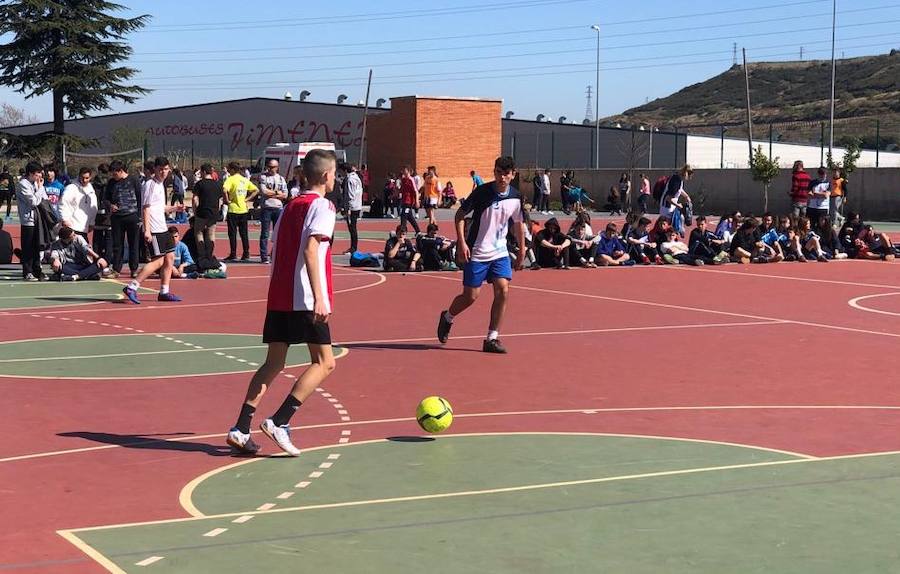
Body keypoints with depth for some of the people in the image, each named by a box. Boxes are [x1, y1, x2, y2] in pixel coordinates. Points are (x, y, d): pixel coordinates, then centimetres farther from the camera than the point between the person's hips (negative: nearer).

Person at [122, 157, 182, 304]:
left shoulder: (161, 185, 17)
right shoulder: (150, 184, -12)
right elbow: (146, 208, -17)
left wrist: (174, 208, 15)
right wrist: (147, 230, -22)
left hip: (162, 229, 9)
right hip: (153, 231, -9)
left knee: (170, 258, 9)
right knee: (158, 261, -11)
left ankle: (164, 292, 15)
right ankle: (131, 287, -10)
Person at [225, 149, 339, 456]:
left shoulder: (290, 206, 18)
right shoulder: (322, 205, -5)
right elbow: (310, 249, -18)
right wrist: (319, 297, -23)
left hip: (278, 297, 8)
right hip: (305, 299, -8)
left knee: (274, 364, 11)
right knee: (324, 362, 0)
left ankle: (240, 429, 3)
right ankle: (279, 422, -11)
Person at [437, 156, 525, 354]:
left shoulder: (515, 197, 0)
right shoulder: (482, 192, -13)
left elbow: (518, 223, 17)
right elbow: (460, 215, -6)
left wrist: (522, 250, 18)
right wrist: (461, 242, -15)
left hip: (500, 252, 4)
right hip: (477, 252, -4)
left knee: (503, 291, -11)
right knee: (470, 296, 0)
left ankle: (492, 339, -2)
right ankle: (447, 317, 32)